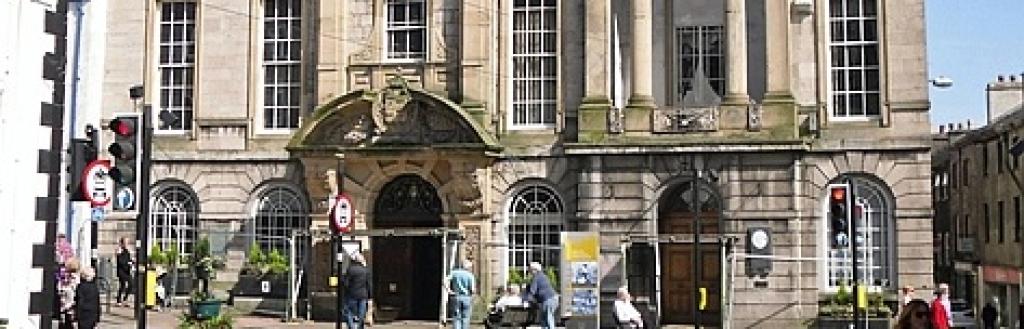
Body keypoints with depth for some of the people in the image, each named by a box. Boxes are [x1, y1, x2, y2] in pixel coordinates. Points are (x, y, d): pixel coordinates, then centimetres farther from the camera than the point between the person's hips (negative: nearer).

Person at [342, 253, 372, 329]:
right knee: (361, 316, 9)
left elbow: (346, 283, -8)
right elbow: (370, 285, 3)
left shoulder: (350, 269, -8)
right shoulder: (366, 270, 3)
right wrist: (369, 295, 10)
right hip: (363, 296, 3)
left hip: (352, 295, -3)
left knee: (348, 314, 4)